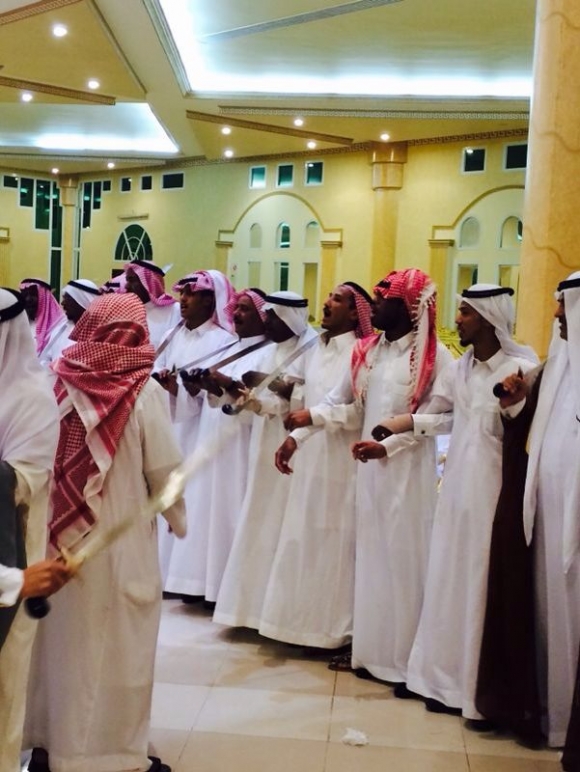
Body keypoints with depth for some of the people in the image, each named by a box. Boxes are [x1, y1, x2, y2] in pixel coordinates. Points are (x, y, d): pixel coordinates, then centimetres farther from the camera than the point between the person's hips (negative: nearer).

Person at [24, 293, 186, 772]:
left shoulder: (56, 382, -6)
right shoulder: (145, 392, -14)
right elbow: (164, 469, -10)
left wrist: (53, 511, 16)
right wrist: (177, 518, 8)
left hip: (60, 535, 4)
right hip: (122, 538, -4)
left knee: (61, 637, 19)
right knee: (120, 645, 11)